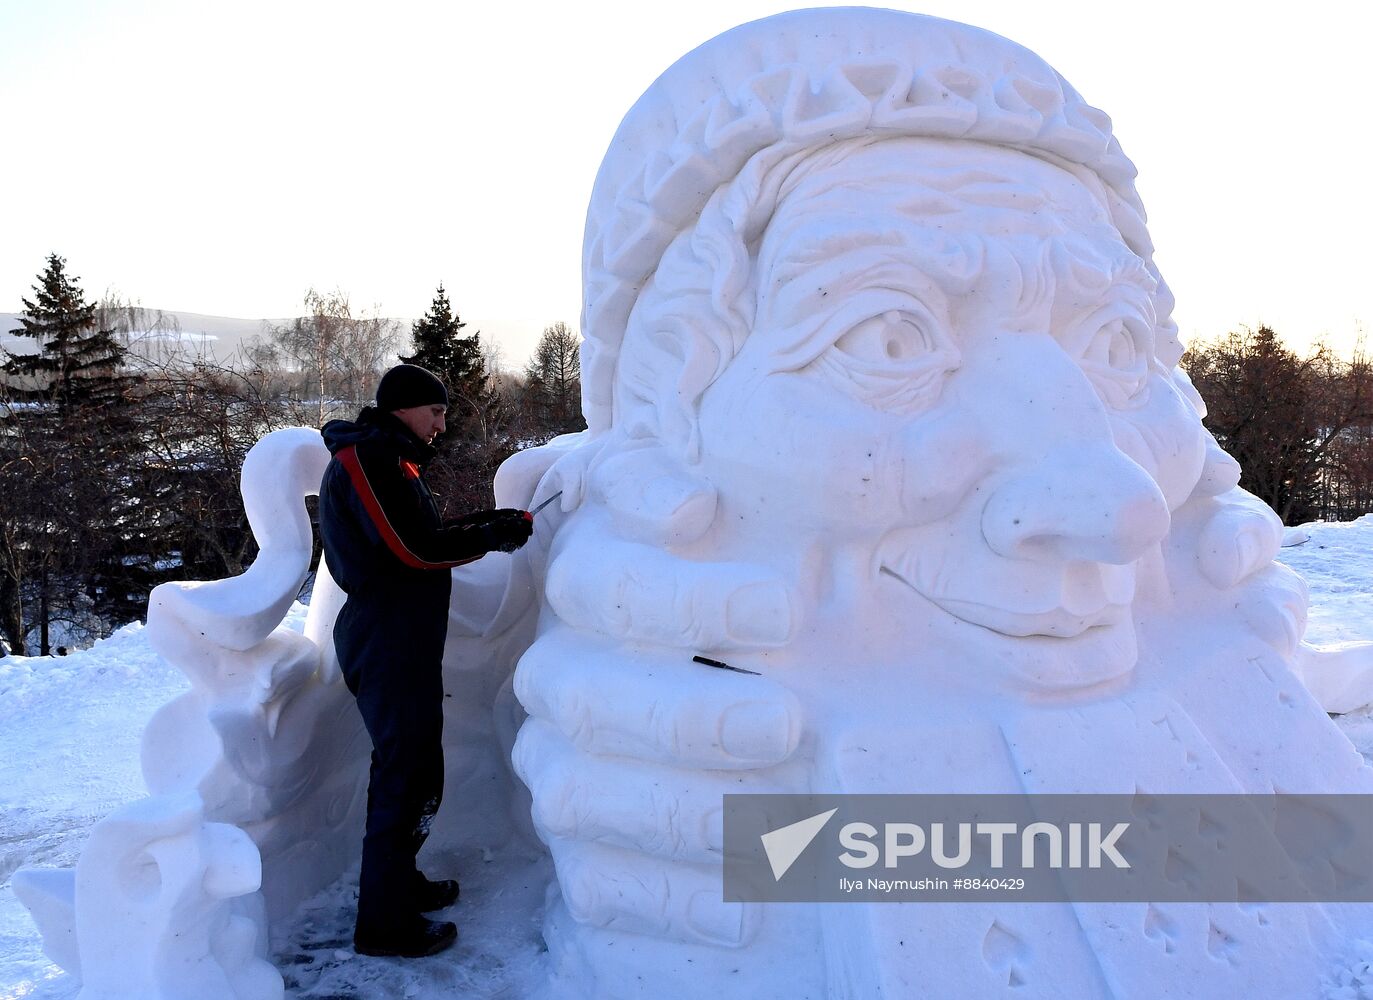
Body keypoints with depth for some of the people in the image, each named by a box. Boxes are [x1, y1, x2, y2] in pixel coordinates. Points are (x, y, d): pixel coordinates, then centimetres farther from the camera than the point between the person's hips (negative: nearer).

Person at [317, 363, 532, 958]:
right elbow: (414, 551, -21)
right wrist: (491, 537, -12)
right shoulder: (368, 459, -14)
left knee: (407, 767, 19)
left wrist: (485, 525, 3)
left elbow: (419, 540, 14)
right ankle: (384, 923, 5)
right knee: (409, 774, -5)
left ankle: (399, 881, 34)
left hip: (398, 641, 10)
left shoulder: (385, 460, 19)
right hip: (389, 645, -10)